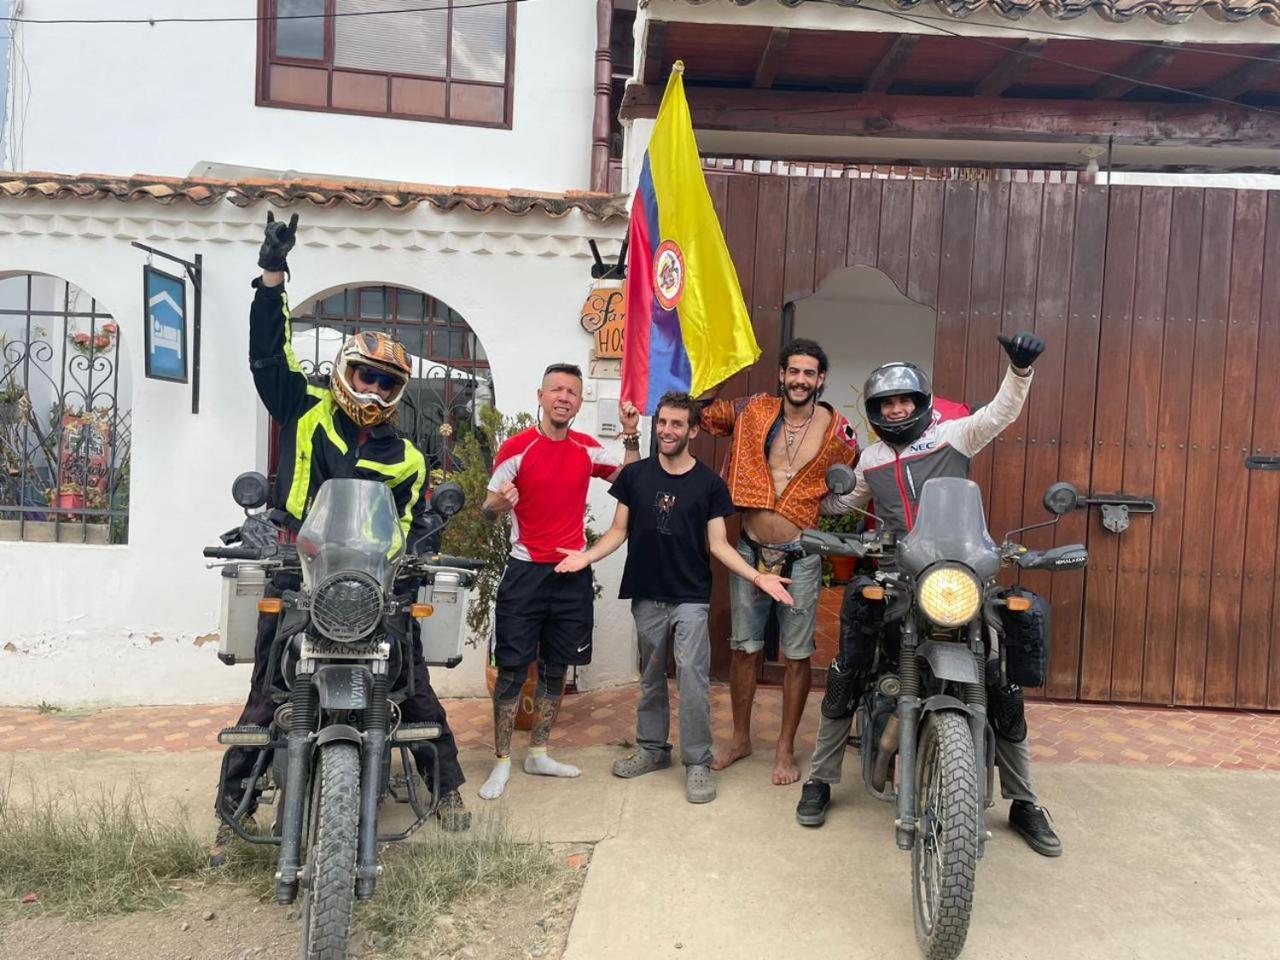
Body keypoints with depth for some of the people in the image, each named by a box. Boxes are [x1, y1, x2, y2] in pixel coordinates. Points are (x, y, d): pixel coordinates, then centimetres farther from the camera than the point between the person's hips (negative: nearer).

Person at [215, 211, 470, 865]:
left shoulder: (407, 459, 12)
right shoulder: (306, 412, 8)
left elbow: (419, 523, 14)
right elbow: (269, 353, 2)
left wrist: (415, 560, -6)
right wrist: (272, 274, -3)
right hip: (296, 573, -1)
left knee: (415, 689, 3)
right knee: (265, 697, 3)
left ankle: (447, 784, 21)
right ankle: (235, 805, 19)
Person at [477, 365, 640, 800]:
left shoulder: (587, 449, 5)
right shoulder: (516, 448, -9)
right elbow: (488, 509, -6)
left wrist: (631, 437, 2)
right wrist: (500, 504, -30)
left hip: (573, 573, 5)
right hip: (526, 572, -4)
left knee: (556, 667, 12)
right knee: (512, 668, -1)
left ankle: (538, 754, 26)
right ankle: (501, 761, 11)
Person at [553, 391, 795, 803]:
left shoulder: (709, 483, -1)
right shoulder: (634, 475, 3)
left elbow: (718, 545, 0)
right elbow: (618, 530, 6)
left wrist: (756, 576, -13)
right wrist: (587, 556, -10)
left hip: (690, 598, -2)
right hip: (646, 596, 2)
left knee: (693, 679, -8)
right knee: (651, 677, 15)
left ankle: (698, 762, 4)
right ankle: (652, 748, 30)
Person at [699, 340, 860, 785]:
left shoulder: (837, 431, -5)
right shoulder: (754, 412, -1)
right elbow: (702, 413, 15)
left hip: (800, 558, -2)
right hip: (750, 551, 2)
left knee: (797, 656, 6)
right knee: (744, 648, 12)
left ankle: (785, 748, 22)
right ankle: (740, 738, 30)